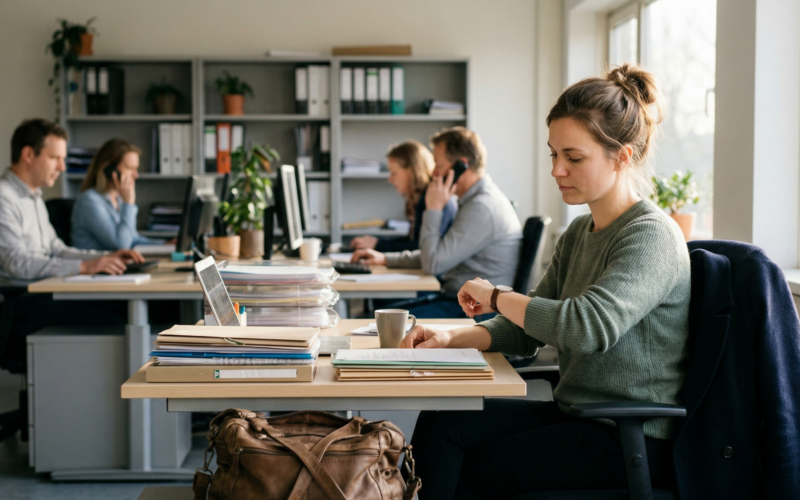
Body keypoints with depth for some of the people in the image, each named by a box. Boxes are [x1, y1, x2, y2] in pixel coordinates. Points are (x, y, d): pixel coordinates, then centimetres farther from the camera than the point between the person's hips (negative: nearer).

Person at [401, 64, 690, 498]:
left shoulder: (651, 236, -16)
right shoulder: (579, 234, 12)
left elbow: (588, 327, -30)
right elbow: (526, 331, 15)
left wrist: (496, 296, -15)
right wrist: (452, 338, -4)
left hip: (632, 440, -8)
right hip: (574, 414, 8)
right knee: (439, 424, -10)